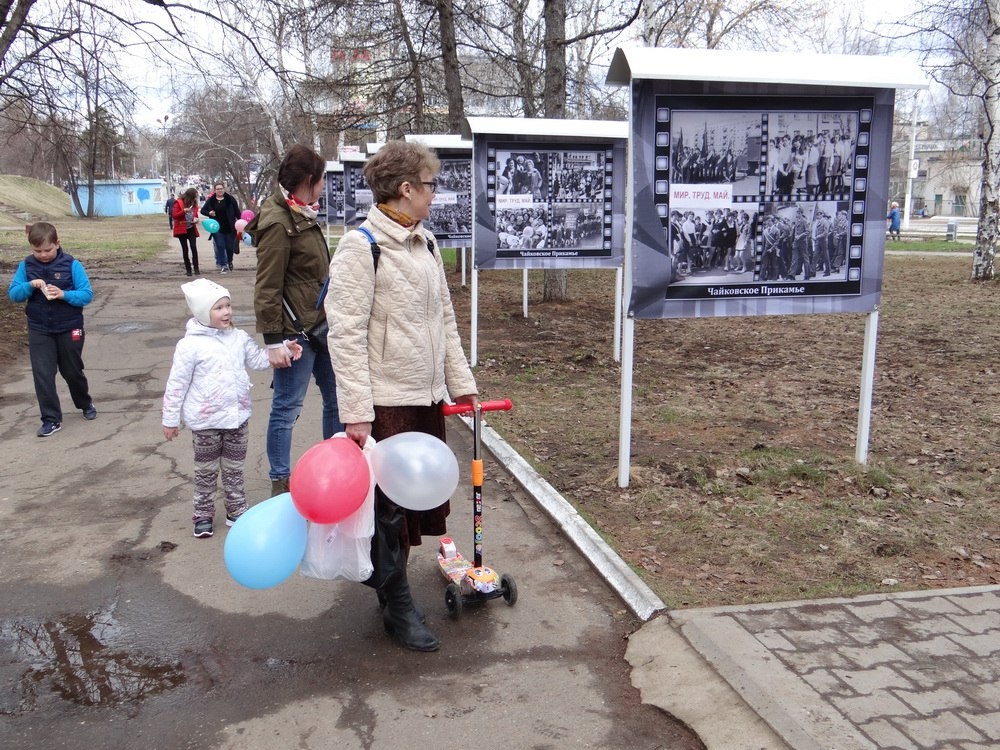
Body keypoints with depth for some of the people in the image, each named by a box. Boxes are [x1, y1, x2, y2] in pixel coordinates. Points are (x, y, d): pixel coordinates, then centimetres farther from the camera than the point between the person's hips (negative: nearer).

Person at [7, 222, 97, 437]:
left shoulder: (71, 265, -11)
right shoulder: (26, 266, -2)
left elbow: (87, 295, -12)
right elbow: (13, 294, -2)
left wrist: (64, 294, -28)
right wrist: (30, 285, -21)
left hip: (69, 328, -2)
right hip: (39, 330, 2)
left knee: (72, 371, 14)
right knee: (43, 375, -3)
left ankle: (85, 404, 39)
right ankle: (51, 419, 5)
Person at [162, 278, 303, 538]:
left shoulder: (239, 337, 0)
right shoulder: (190, 345, -16)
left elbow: (258, 358, 12)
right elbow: (176, 384, -10)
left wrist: (284, 349, -3)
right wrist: (170, 419, -6)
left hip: (237, 417, 5)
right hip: (206, 421, -4)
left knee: (234, 468, 17)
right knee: (206, 470, 12)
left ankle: (236, 510, 30)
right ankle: (203, 514, 26)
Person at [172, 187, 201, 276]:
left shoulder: (194, 203, 7)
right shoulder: (178, 202, -8)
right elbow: (174, 215, -11)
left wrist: (195, 218, -3)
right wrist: (184, 211, -26)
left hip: (191, 229, 3)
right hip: (182, 229, -3)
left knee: (194, 247, -10)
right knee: (185, 249, 3)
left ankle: (196, 268, -6)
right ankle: (188, 269, 8)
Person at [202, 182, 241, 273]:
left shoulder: (230, 199, -1)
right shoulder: (211, 200, 3)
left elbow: (237, 212, -1)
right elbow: (202, 210, 11)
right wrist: (209, 213, -10)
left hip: (229, 228, -1)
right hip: (217, 228, 1)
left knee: (230, 246, 7)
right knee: (220, 247, -2)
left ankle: (229, 262, 33)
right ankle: (223, 265, 4)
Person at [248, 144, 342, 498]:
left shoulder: (303, 216, 13)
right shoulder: (278, 223, -16)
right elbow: (267, 288, -18)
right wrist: (273, 339, -19)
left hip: (321, 326, 10)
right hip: (296, 332, -10)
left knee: (337, 398, 15)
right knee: (287, 407, 2)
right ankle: (280, 483, 14)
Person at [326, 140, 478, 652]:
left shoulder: (426, 244, 10)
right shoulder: (361, 248, -13)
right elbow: (346, 334, -17)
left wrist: (462, 383, 12)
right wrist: (356, 412, -21)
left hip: (426, 397, 8)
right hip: (384, 400, -7)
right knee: (387, 504, 4)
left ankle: (383, 575, 35)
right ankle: (397, 608, 19)